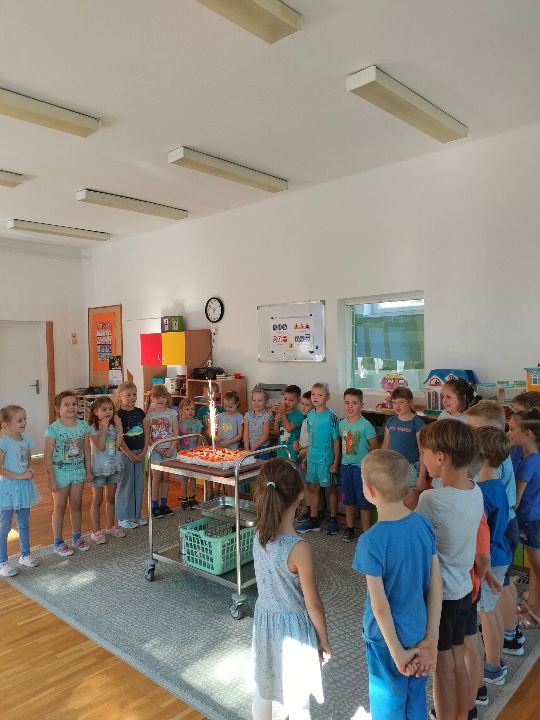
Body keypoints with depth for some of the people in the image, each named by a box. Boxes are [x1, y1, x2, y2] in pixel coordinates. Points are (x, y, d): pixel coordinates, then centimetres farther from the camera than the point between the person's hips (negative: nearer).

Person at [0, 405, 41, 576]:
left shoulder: (26, 441, 3)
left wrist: (29, 472, -4)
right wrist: (19, 476, -20)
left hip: (24, 487, 6)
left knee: (24, 524, 17)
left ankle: (25, 555, 31)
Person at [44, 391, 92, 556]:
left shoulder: (83, 425, -3)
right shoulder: (53, 429, -16)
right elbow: (47, 456, -13)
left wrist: (88, 471, 6)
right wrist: (51, 479, -13)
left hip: (78, 471, 4)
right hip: (60, 472, -4)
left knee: (76, 506, 15)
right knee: (60, 507, 9)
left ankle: (77, 537, 32)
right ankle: (58, 542, 23)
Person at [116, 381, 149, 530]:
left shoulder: (140, 412, 6)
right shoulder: (118, 415, -10)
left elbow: (147, 433, 7)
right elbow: (118, 438, -14)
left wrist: (143, 452, -2)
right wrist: (130, 455, -14)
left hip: (139, 453, 6)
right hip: (125, 453, -6)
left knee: (139, 484, 12)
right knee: (125, 485, 2)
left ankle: (136, 514, 25)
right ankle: (124, 517, 14)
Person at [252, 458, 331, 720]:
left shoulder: (259, 536, -13)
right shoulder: (299, 549, -31)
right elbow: (313, 604, -16)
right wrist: (324, 639, -5)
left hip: (264, 620, 6)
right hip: (293, 628, -6)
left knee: (263, 690, 25)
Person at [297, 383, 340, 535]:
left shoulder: (331, 417, -13)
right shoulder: (310, 415, 4)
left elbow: (336, 441, -11)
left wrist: (336, 462, -12)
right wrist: (307, 456, 13)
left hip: (326, 458, -5)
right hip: (312, 457, 6)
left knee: (330, 488, 8)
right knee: (313, 488, 13)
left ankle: (333, 520, 22)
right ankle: (313, 519, 26)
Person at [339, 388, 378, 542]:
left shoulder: (366, 425, -15)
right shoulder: (342, 423, 2)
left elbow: (374, 447, -10)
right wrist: (342, 459, 9)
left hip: (361, 467, -5)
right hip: (345, 466, 5)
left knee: (363, 501, 6)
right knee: (348, 500, 17)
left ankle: (366, 531, 20)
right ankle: (349, 528, 32)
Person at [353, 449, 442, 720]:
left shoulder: (372, 542, -28)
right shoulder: (424, 525, -13)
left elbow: (380, 605, -22)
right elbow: (436, 585, -8)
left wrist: (397, 652, -9)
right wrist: (431, 639, -1)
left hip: (387, 636, -5)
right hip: (420, 634, 5)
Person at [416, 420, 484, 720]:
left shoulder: (432, 500, -29)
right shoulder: (476, 492, -7)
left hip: (439, 594, -7)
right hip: (464, 588, 7)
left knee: (442, 665, 13)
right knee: (458, 659, 23)